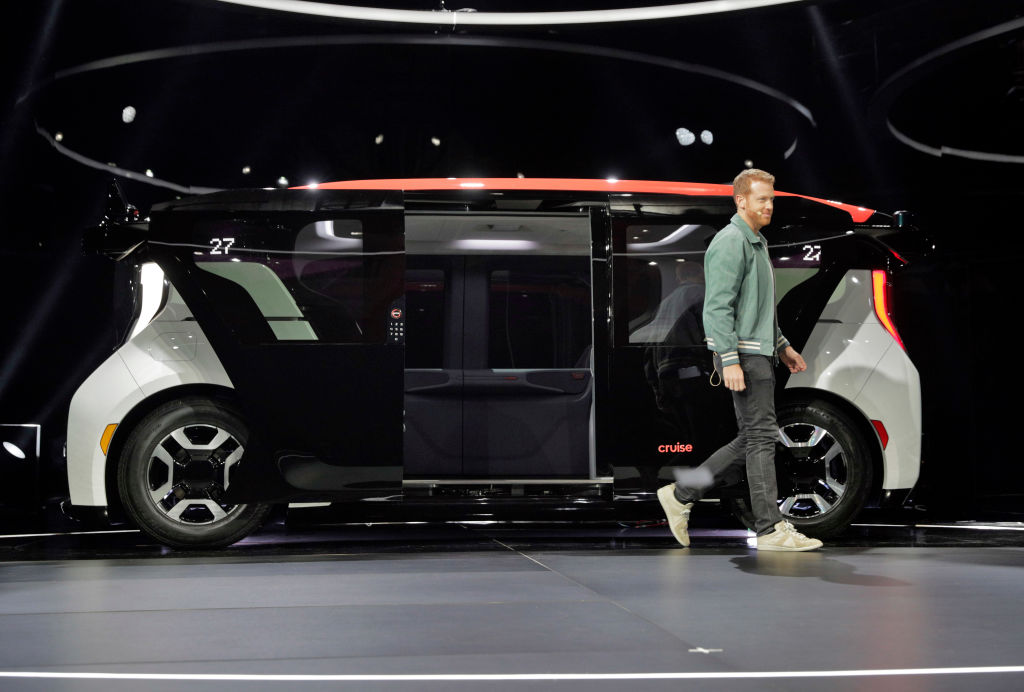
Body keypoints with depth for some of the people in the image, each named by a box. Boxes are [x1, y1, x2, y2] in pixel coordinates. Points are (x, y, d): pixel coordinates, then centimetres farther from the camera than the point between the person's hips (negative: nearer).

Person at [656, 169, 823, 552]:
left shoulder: (756, 242, 21)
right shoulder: (730, 243, -12)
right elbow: (717, 307, -19)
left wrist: (782, 346, 25)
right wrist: (730, 361, -24)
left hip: (760, 354, 10)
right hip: (743, 353, -10)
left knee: (751, 439, 10)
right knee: (761, 436, -8)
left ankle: (681, 494, 17)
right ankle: (771, 529, -4)